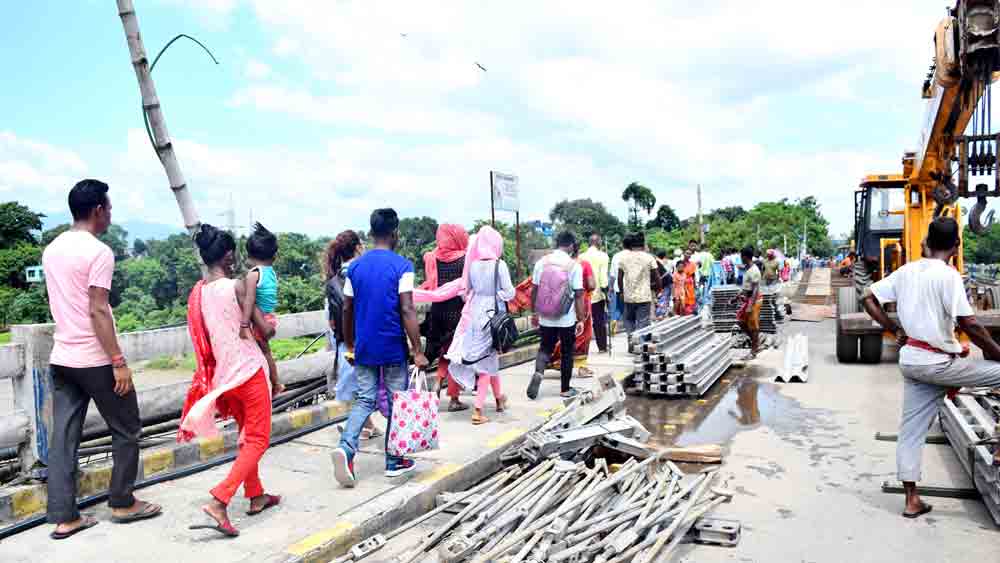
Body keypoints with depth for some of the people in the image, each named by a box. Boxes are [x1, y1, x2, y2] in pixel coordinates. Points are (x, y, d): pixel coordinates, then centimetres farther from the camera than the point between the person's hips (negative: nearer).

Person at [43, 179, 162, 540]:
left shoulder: (51, 250, 11)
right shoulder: (98, 252, -15)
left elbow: (62, 303, 18)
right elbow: (97, 312, -19)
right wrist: (119, 362, -18)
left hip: (61, 358, 8)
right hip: (94, 360, -8)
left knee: (63, 439, 8)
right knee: (126, 432, 8)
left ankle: (63, 518, 12)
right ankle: (122, 504, 18)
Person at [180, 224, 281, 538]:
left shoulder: (196, 293, 2)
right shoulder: (236, 287, -17)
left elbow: (203, 337, 8)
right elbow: (265, 330, -14)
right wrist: (270, 325, 6)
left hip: (221, 374, 7)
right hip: (249, 370, -7)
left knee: (247, 436, 22)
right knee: (258, 440, 3)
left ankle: (256, 496, 32)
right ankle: (219, 501, -10)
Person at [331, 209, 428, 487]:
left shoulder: (356, 266, 5)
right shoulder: (401, 266, -11)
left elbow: (347, 310, 8)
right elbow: (407, 311, -16)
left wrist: (349, 346, 18)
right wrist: (418, 351, -12)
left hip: (364, 348, 4)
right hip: (393, 349, -4)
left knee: (364, 399, 10)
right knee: (396, 402, 10)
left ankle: (346, 447, -12)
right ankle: (394, 461, 18)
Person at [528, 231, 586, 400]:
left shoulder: (541, 262, -2)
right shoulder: (574, 266, -10)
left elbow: (534, 290, 3)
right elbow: (578, 296, -9)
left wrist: (535, 312, 15)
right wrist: (581, 318, -1)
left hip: (545, 318, 2)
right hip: (567, 319, -2)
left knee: (545, 348, 18)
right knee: (567, 352, 13)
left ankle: (538, 373, -9)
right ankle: (565, 389, 20)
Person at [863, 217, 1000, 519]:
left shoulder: (906, 271, 6)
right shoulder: (948, 275, -13)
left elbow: (869, 298, 10)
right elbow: (969, 323, -18)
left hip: (911, 360, 7)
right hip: (938, 362, -7)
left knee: (912, 430, 10)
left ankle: (912, 500, 16)